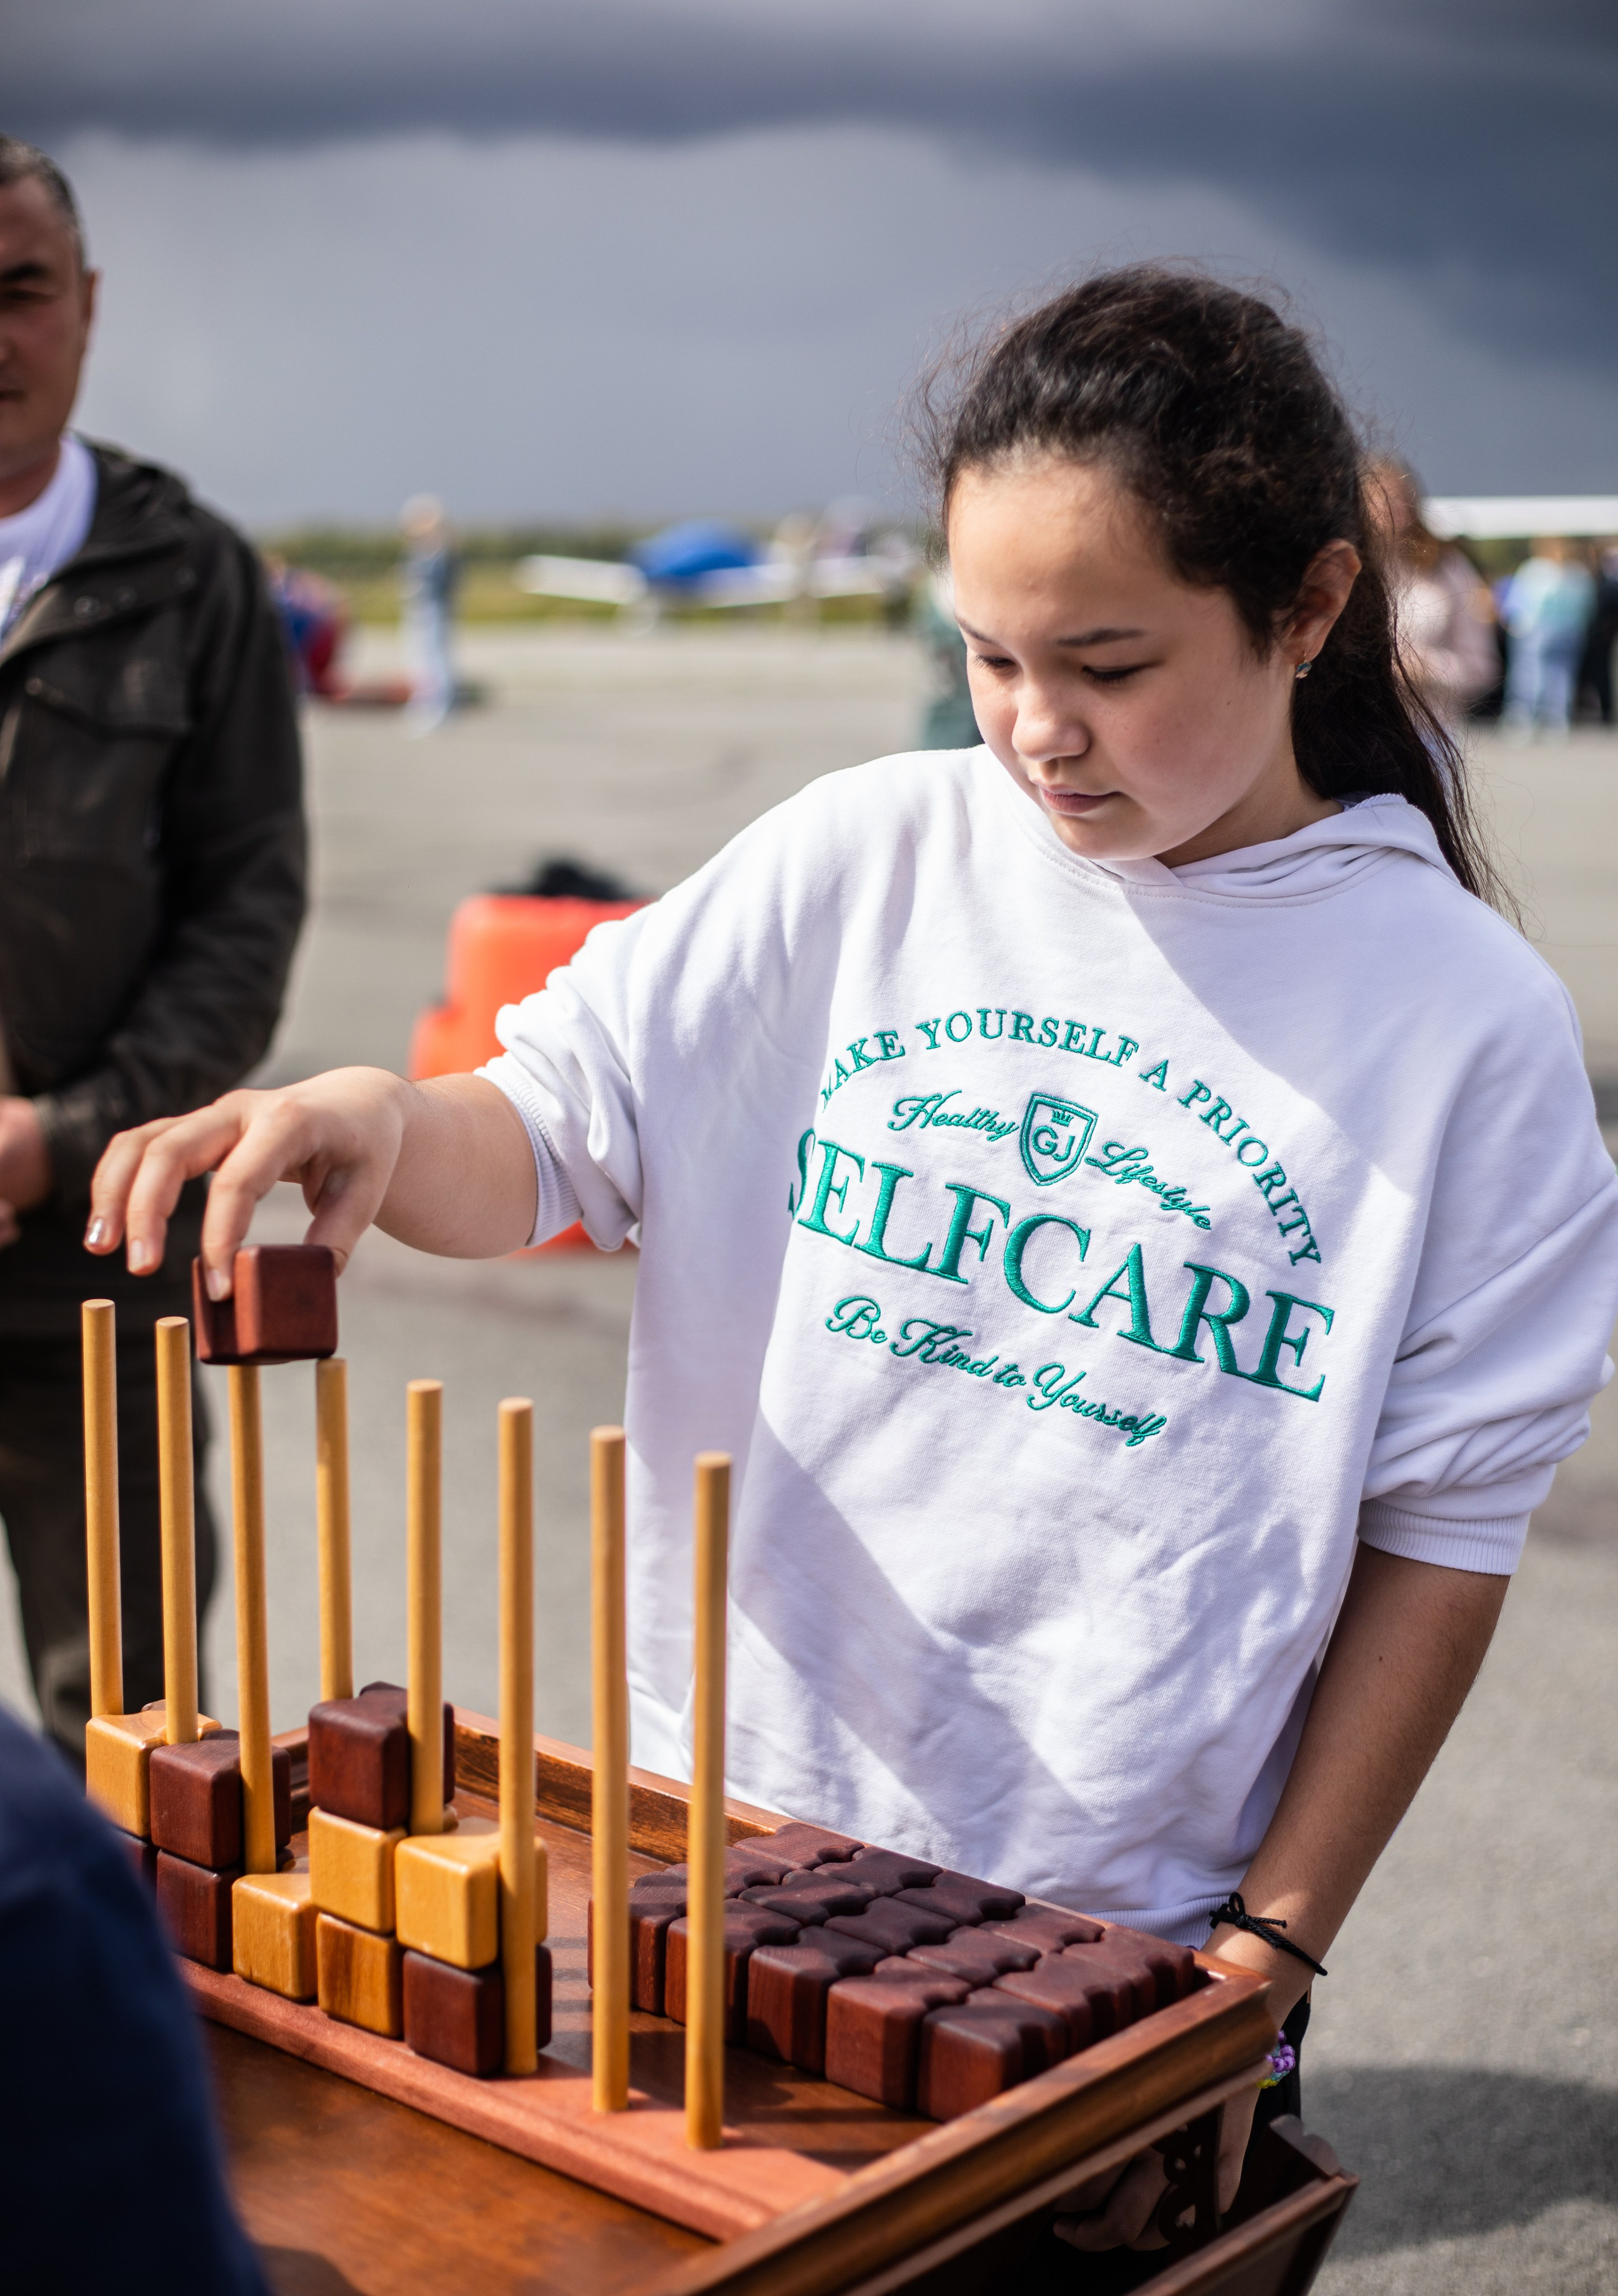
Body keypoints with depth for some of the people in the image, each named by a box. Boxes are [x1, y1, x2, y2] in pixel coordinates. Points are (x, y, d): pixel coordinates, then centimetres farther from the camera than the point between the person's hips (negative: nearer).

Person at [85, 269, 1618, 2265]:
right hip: (717, 1867, 2)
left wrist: (1268, 1956, -6)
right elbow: (558, 1133, -1)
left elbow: (1442, 1522, -5)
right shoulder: (861, 863, -4)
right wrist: (388, 1127, -24)